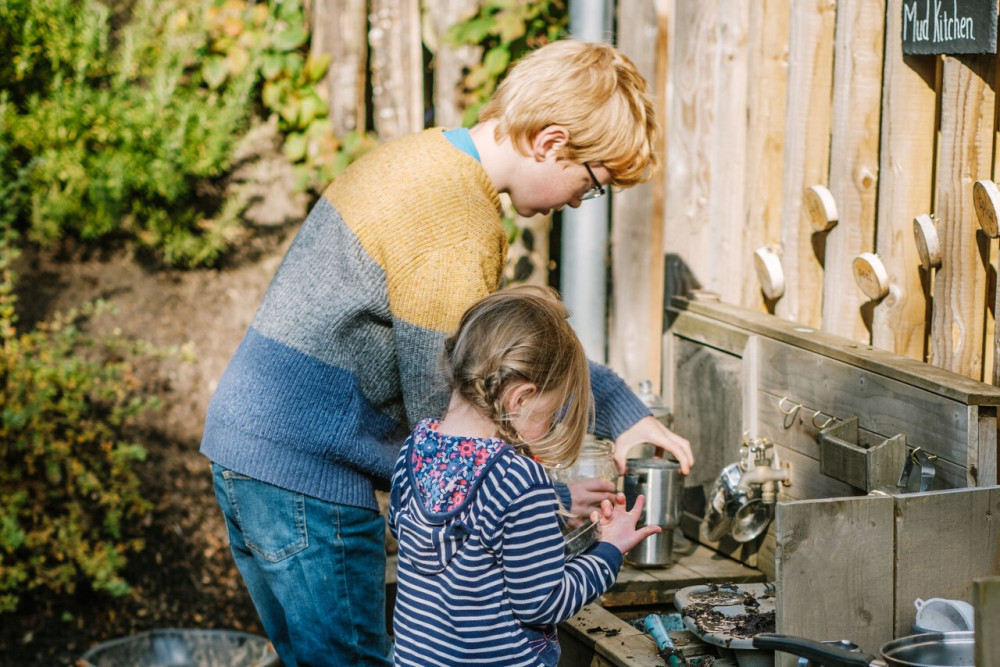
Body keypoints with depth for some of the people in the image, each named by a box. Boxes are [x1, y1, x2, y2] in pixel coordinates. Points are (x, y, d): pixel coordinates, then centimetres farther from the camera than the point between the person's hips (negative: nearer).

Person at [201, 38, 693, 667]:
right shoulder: (459, 235, -21)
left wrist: (622, 409, 10)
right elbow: (444, 421, -17)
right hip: (307, 478, -10)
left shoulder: (421, 155, 9)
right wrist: (548, 497, -2)